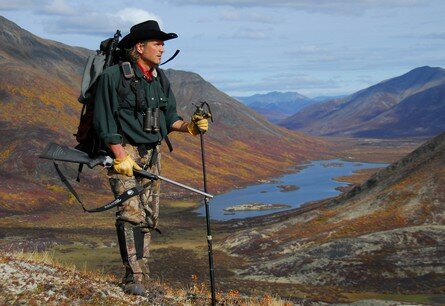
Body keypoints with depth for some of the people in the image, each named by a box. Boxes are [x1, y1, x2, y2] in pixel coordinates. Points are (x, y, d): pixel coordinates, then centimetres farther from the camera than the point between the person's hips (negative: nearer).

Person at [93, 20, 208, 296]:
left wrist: (188, 126, -5)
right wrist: (120, 156, -18)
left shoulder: (160, 77, 10)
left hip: (152, 152, 7)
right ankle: (134, 277, -14)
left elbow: (169, 117, 15)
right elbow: (105, 121, -13)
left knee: (149, 214, 7)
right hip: (123, 151, -7)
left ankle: (141, 269, 17)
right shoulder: (114, 76, -11)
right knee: (131, 212, -15)